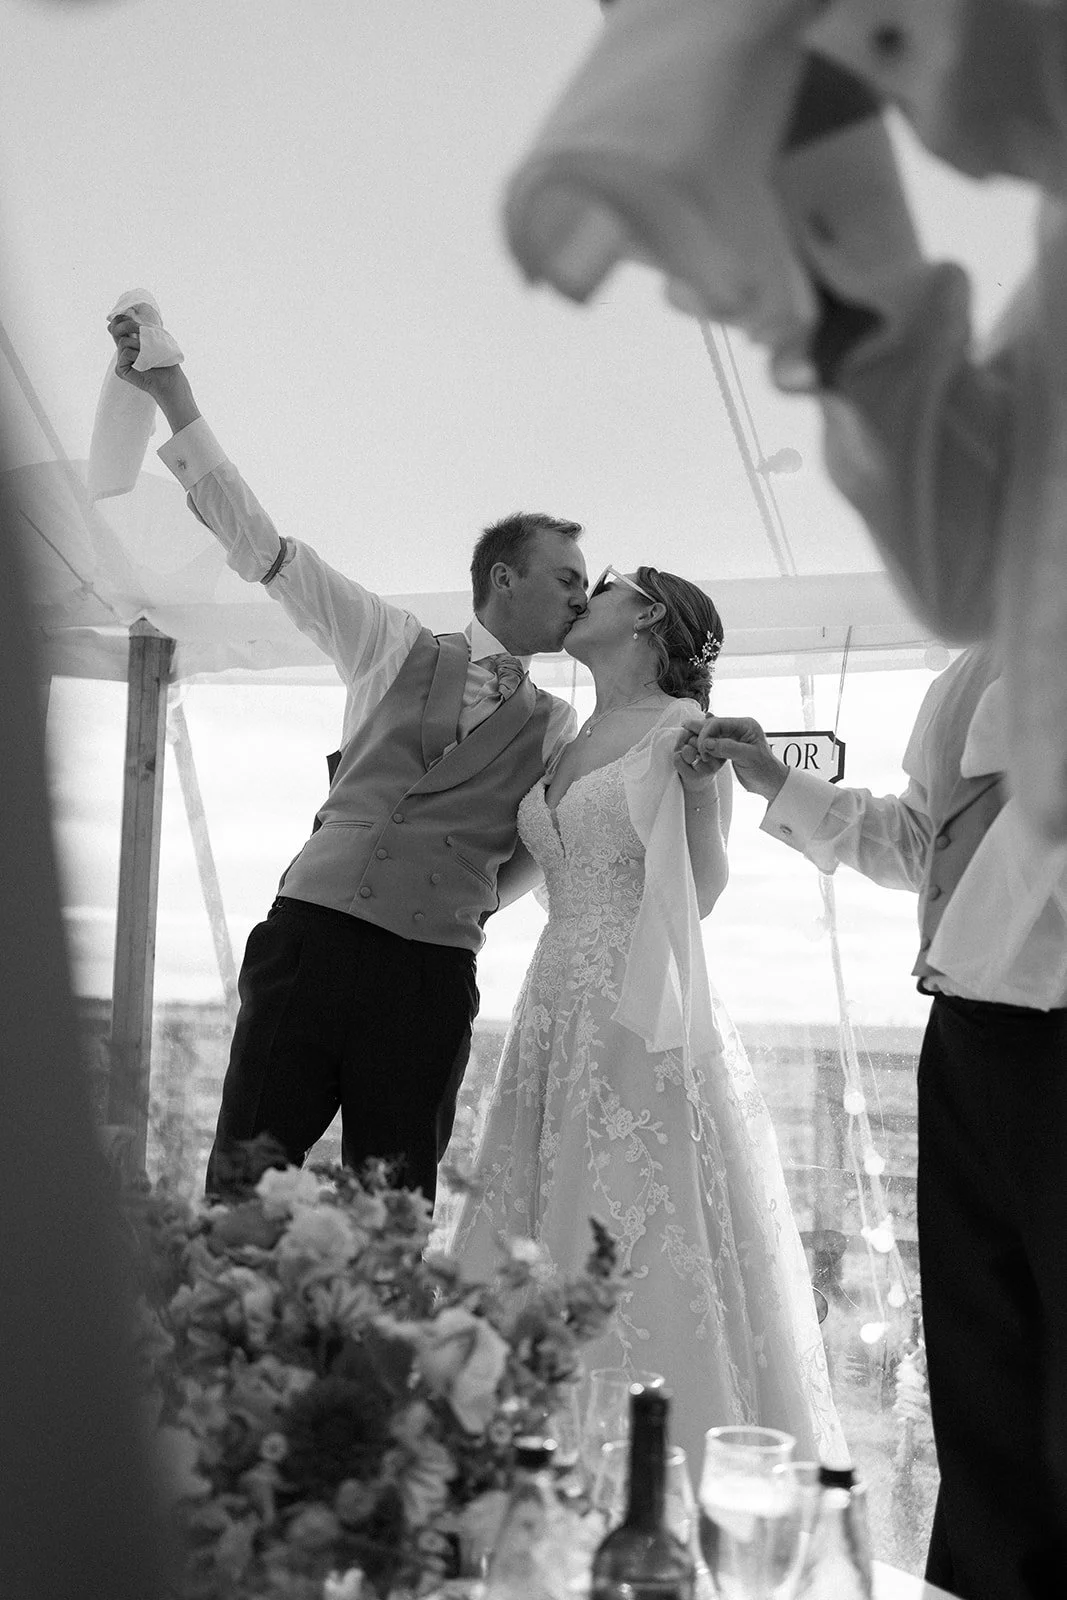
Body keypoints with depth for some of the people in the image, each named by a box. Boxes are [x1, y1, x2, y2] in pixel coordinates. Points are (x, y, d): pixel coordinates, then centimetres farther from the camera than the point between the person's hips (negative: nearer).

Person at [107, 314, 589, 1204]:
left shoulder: (557, 730, 17)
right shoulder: (396, 648, 12)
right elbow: (264, 549, 8)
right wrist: (176, 401, 4)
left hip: (434, 972, 1)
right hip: (312, 931, -1)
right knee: (242, 1188, -7)